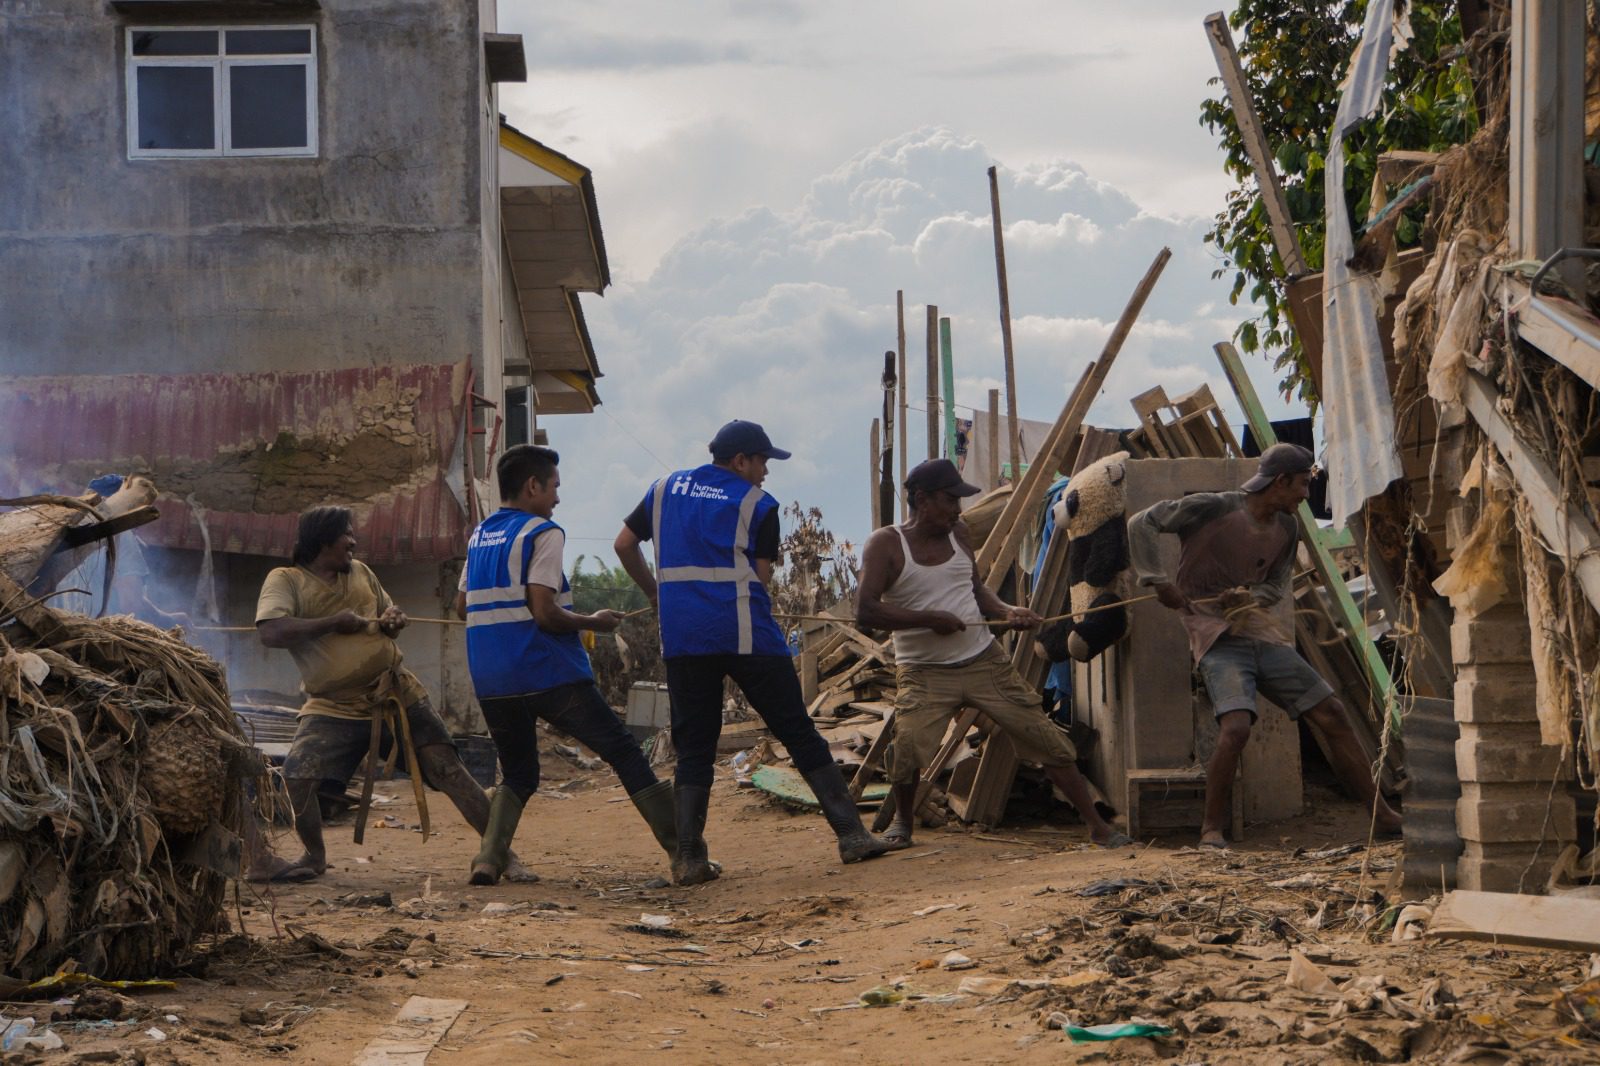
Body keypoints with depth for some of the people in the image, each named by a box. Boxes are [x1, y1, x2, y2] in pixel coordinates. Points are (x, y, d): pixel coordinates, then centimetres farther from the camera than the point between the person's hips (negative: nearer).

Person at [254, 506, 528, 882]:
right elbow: (270, 632, -21)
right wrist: (333, 622, -18)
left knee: (447, 769, -4)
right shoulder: (285, 580, -4)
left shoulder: (361, 572, 12)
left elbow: (389, 611, 27)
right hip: (334, 707, -3)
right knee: (297, 774, -19)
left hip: (396, 692, 3)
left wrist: (394, 619, 1)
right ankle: (315, 857, 7)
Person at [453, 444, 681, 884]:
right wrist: (594, 622, 0)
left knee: (518, 776, 21)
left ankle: (488, 860, -2)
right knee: (625, 754, 1)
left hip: (490, 682, 6)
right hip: (550, 675, -6)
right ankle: (684, 850, -2)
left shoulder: (479, 535, 15)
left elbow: (462, 606, 20)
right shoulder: (542, 533, -7)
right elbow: (545, 612, -15)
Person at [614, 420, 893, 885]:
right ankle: (851, 833, 1)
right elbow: (761, 576, -1)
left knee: (694, 746, 9)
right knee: (799, 733, 2)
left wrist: (655, 591, 30)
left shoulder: (665, 489, 15)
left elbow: (624, 544, 19)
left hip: (681, 638, 4)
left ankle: (688, 858, -1)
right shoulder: (757, 504, 3)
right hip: (746, 635, -3)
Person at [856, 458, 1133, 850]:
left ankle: (1097, 825, 10)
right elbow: (865, 611, -16)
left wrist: (1007, 611, 0)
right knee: (908, 746, -24)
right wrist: (930, 619, -21)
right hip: (925, 673, -4)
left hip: (985, 661, 4)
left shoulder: (957, 533, 7)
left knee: (1050, 742, 0)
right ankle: (902, 821, 8)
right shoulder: (886, 544, -9)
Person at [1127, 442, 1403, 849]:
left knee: (1331, 713, 3)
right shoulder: (1214, 509, -11)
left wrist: (1251, 596, -7)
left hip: (1263, 633, 7)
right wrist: (1158, 580, -17)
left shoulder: (1285, 529, 9)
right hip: (1218, 639, -7)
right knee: (1236, 727, -28)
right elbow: (1142, 524, -9)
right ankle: (1211, 830, -11)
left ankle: (1383, 815, 12)